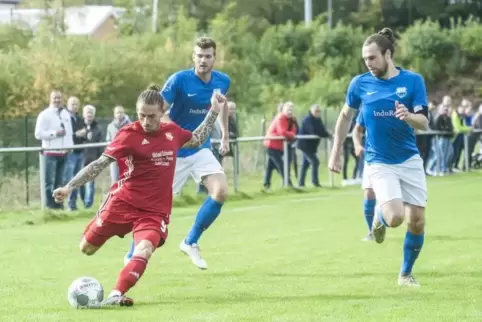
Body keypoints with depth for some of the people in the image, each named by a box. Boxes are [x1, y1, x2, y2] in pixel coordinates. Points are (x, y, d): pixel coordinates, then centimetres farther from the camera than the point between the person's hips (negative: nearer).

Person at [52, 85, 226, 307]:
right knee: (87, 248, 4)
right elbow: (99, 164, -8)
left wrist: (214, 111, 22)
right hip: (123, 202, -1)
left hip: (155, 211, 2)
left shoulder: (172, 131, 4)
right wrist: (70, 187, -15)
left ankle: (116, 295, -29)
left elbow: (198, 140, 26)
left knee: (145, 250, -26)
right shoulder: (129, 134, -9)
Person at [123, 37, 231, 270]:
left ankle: (191, 243, 4)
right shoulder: (180, 80, -20)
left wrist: (225, 135, 22)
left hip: (201, 149, 4)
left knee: (221, 192, -16)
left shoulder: (222, 81, -4)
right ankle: (132, 256, 19)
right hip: (174, 152, -4)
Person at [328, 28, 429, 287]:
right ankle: (379, 215, 18)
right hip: (380, 162, -1)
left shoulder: (413, 80, -6)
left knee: (417, 221, 0)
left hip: (410, 160, 1)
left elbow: (423, 123, -10)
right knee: (395, 218, -21)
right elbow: (346, 116, 12)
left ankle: (406, 273, 23)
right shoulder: (360, 84, -3)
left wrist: (409, 116, -32)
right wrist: (336, 153, 12)